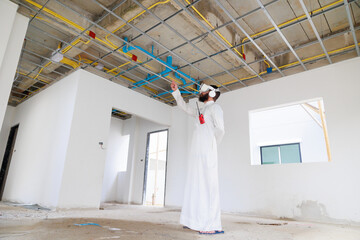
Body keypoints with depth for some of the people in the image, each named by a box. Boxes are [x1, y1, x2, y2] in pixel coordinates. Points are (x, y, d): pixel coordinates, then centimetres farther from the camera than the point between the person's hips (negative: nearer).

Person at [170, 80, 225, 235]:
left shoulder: (215, 107, 4)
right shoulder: (200, 112, 27)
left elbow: (220, 130, -8)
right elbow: (184, 107, 37)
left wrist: (210, 146, -2)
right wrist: (176, 91, 31)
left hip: (206, 154, -8)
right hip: (196, 154, 8)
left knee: (208, 186, -10)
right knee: (195, 186, 7)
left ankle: (213, 225, -7)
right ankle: (197, 222, 14)